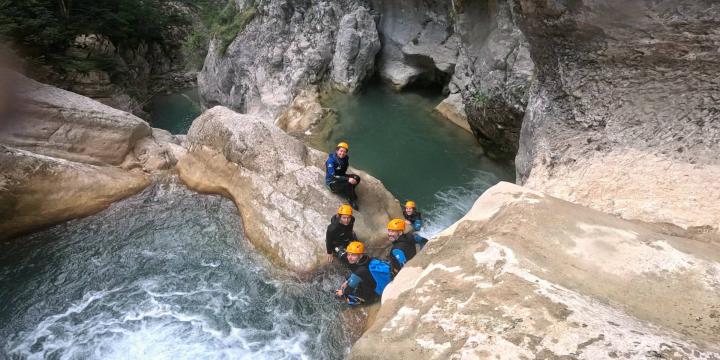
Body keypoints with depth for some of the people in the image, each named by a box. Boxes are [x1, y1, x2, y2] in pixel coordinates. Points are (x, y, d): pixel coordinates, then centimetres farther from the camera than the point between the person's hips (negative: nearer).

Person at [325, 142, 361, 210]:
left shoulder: (345, 158, -4)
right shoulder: (331, 160, -24)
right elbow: (333, 176, -29)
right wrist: (347, 179, -36)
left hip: (340, 177, 7)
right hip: (332, 182, -7)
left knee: (356, 178, -15)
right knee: (348, 184, -30)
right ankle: (352, 201, -9)